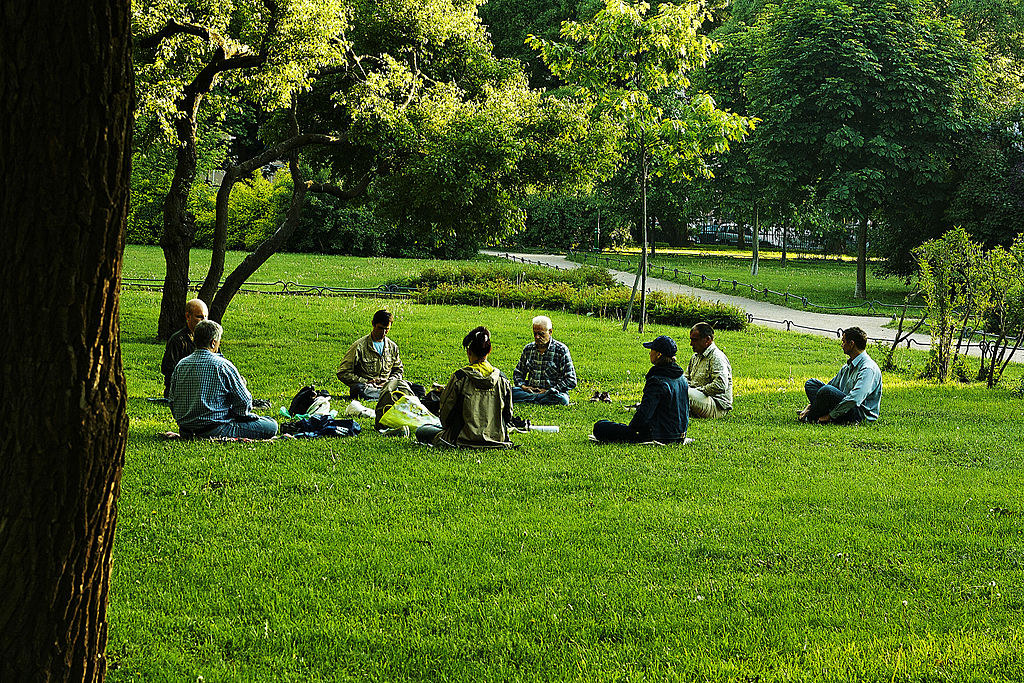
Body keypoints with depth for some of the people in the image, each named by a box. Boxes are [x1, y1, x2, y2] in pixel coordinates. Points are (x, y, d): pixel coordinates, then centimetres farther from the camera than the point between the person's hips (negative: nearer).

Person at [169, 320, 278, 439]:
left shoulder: (180, 365, 5)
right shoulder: (223, 366, -13)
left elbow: (172, 402, 11)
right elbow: (244, 403, -8)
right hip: (214, 431, -8)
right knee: (271, 426, -3)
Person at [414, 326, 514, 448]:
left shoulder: (460, 377, -14)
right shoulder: (502, 379, -3)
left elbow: (445, 411, -5)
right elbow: (508, 414, 5)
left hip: (464, 439, -6)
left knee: (421, 431, 14)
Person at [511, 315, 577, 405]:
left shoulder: (561, 350, -3)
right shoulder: (528, 349, 11)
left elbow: (571, 381, -7)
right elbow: (518, 372, 21)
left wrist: (548, 391, -16)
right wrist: (522, 386, -3)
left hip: (553, 391, -4)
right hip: (530, 390, 4)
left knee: (561, 399, -39)